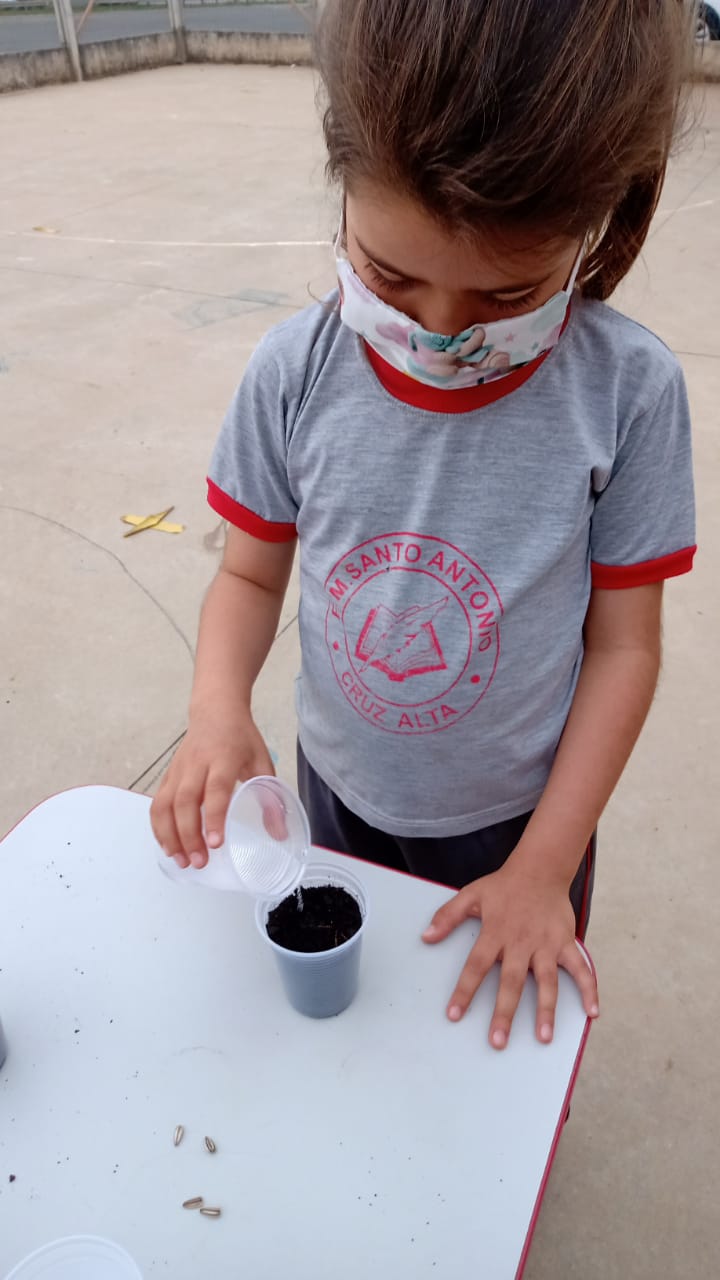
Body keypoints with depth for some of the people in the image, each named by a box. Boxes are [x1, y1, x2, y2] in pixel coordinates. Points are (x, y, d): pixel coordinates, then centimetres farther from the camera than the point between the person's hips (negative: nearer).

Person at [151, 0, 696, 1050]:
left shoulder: (628, 391, -21)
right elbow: (251, 576, -6)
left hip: (518, 810, -1)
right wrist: (220, 708, -27)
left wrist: (546, 865, -13)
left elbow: (624, 644, -13)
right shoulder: (296, 372, -18)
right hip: (339, 789, 2)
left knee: (519, 1023, 24)